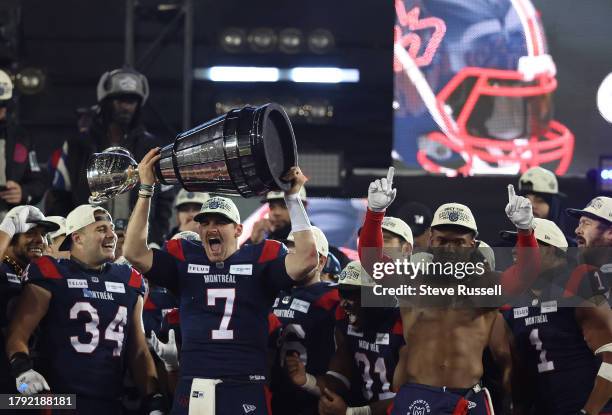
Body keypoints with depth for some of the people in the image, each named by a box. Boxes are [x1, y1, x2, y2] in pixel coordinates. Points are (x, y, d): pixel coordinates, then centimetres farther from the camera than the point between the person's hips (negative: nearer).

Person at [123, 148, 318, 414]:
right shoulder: (184, 259, 13)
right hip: (192, 389, 2)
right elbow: (135, 253, 1)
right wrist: (146, 189, -2)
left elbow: (306, 260, -8)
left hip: (245, 390, -2)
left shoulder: (259, 258, 8)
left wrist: (292, 198, -9)